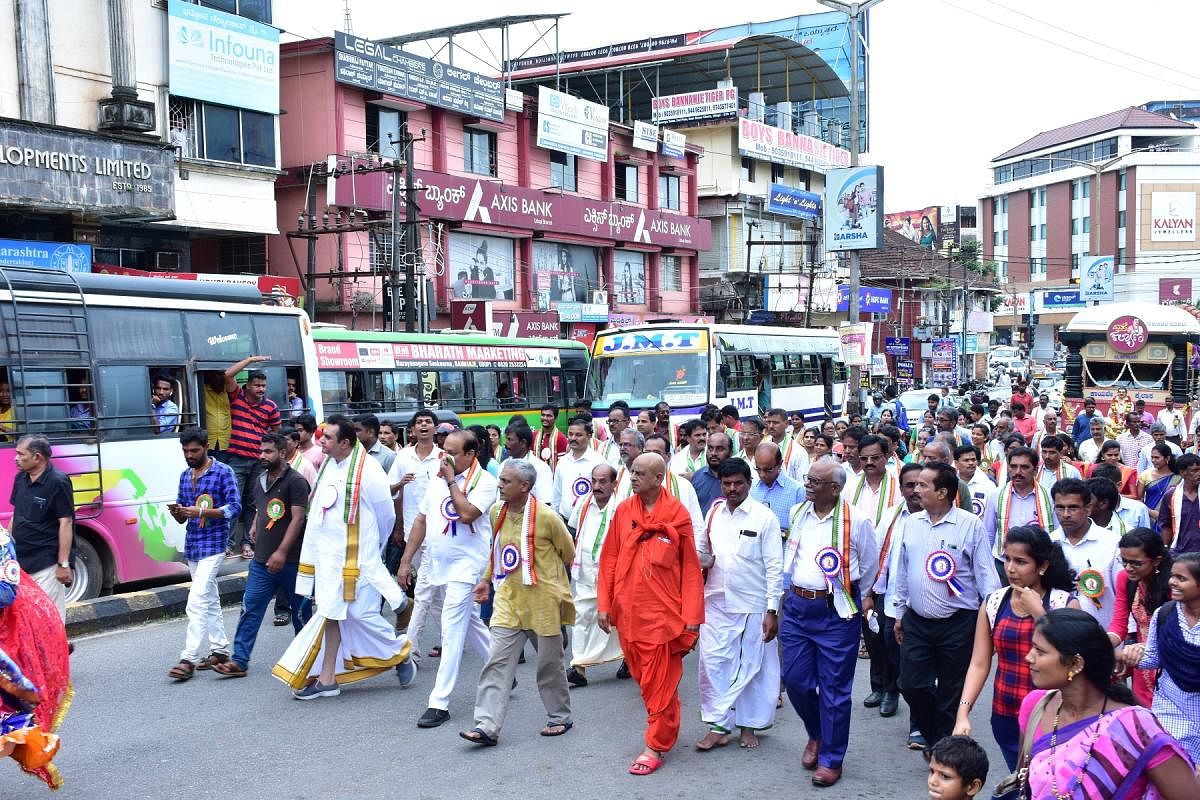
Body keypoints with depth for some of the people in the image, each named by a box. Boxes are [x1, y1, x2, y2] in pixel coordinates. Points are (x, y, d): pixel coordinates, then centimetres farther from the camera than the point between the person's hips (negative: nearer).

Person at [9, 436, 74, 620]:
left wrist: (63, 564, -17)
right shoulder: (20, 478, 8)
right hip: (20, 560, 8)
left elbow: (65, 523, -15)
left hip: (46, 564, -8)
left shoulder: (57, 482, -14)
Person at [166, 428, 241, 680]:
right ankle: (219, 650, 22)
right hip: (191, 545, 7)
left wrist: (201, 511, -23)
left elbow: (235, 508, -13)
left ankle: (188, 659, -14)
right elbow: (182, 517, 17)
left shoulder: (223, 472, -7)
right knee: (210, 599, 14)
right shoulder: (185, 476, 13)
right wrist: (177, 512, -8)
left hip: (213, 545, -7)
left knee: (197, 602, -14)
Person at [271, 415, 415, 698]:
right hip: (328, 555, 7)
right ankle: (326, 679, 14)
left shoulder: (368, 471, -15)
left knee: (361, 612, -2)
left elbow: (387, 515, -5)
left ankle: (400, 653, 21)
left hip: (356, 556, -7)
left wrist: (371, 547, 10)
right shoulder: (328, 466, 8)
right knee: (333, 614, 9)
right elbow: (317, 514, 15)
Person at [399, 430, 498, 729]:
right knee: (470, 623, 18)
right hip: (438, 565, 8)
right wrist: (406, 561, 12)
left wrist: (452, 480, -15)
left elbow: (466, 513, -26)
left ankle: (439, 702, -7)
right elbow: (421, 520, 14)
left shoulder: (483, 481, -10)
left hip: (465, 567, -8)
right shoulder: (438, 479, 10)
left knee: (452, 631, -10)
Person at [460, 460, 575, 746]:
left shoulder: (546, 516, -17)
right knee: (497, 663, -3)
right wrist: (486, 579, 19)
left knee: (550, 664, 10)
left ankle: (560, 717, 29)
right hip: (508, 601, 5)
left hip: (542, 602, -5)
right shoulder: (496, 512, 1)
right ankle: (487, 726, -3)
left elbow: (568, 553, -1)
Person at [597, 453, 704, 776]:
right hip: (627, 612, 4)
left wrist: (692, 617, -7)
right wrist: (604, 604, 4)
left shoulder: (677, 515, -6)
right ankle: (666, 727, 34)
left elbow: (690, 568, -5)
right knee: (642, 677, 15)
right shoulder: (623, 511, 4)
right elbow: (609, 560, 8)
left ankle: (658, 745, 14)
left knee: (661, 683, 3)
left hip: (663, 613, -4)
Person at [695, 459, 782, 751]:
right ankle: (718, 727, 11)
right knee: (712, 663, 2)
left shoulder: (764, 517, -7)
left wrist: (772, 611, -11)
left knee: (751, 666, 6)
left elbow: (775, 567, -7)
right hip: (715, 602, 4)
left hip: (752, 605, -4)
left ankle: (749, 726, 21)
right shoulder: (713, 513, 6)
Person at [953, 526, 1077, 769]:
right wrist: (962, 714, -10)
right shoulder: (993, 604, 1)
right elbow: (979, 665, 0)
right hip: (1006, 718, 3)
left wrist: (1038, 612, -18)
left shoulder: (1065, 604, -7)